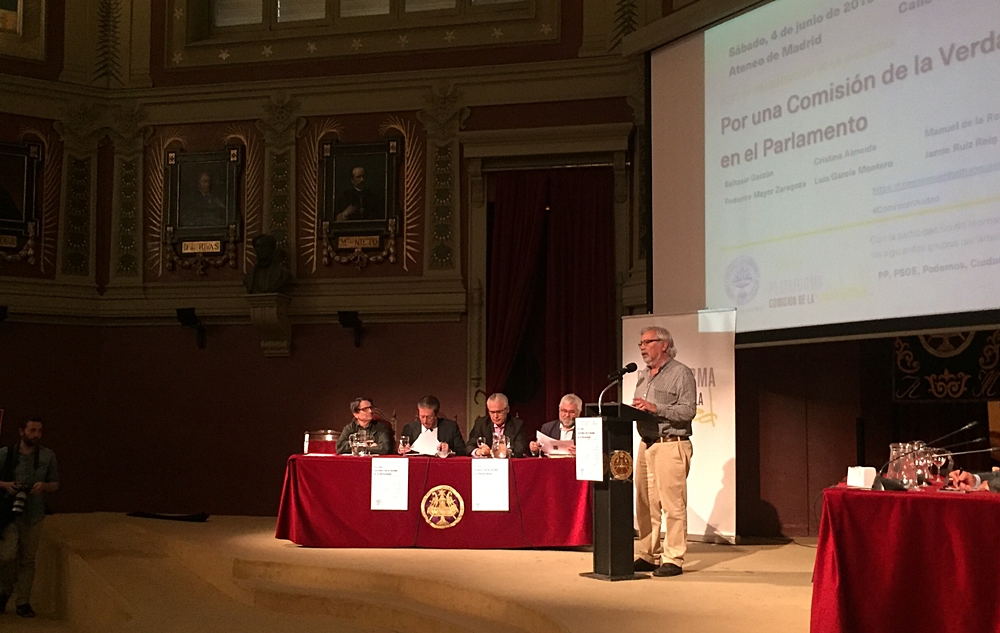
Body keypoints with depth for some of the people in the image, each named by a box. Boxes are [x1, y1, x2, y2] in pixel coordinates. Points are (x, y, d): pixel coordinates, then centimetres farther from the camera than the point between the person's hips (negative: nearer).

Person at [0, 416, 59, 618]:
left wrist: (44, 486, -11)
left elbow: (55, 484, 10)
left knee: (27, 560, 5)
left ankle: (23, 602, 15)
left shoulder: (47, 456, 5)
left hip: (33, 515, 2)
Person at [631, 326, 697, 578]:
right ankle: (649, 556, 16)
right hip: (645, 444, 8)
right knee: (645, 504, 8)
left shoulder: (681, 373, -3)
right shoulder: (643, 376, 20)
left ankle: (673, 559, -3)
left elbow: (688, 410, -13)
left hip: (670, 445, -8)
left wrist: (655, 408, -21)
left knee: (672, 505, -7)